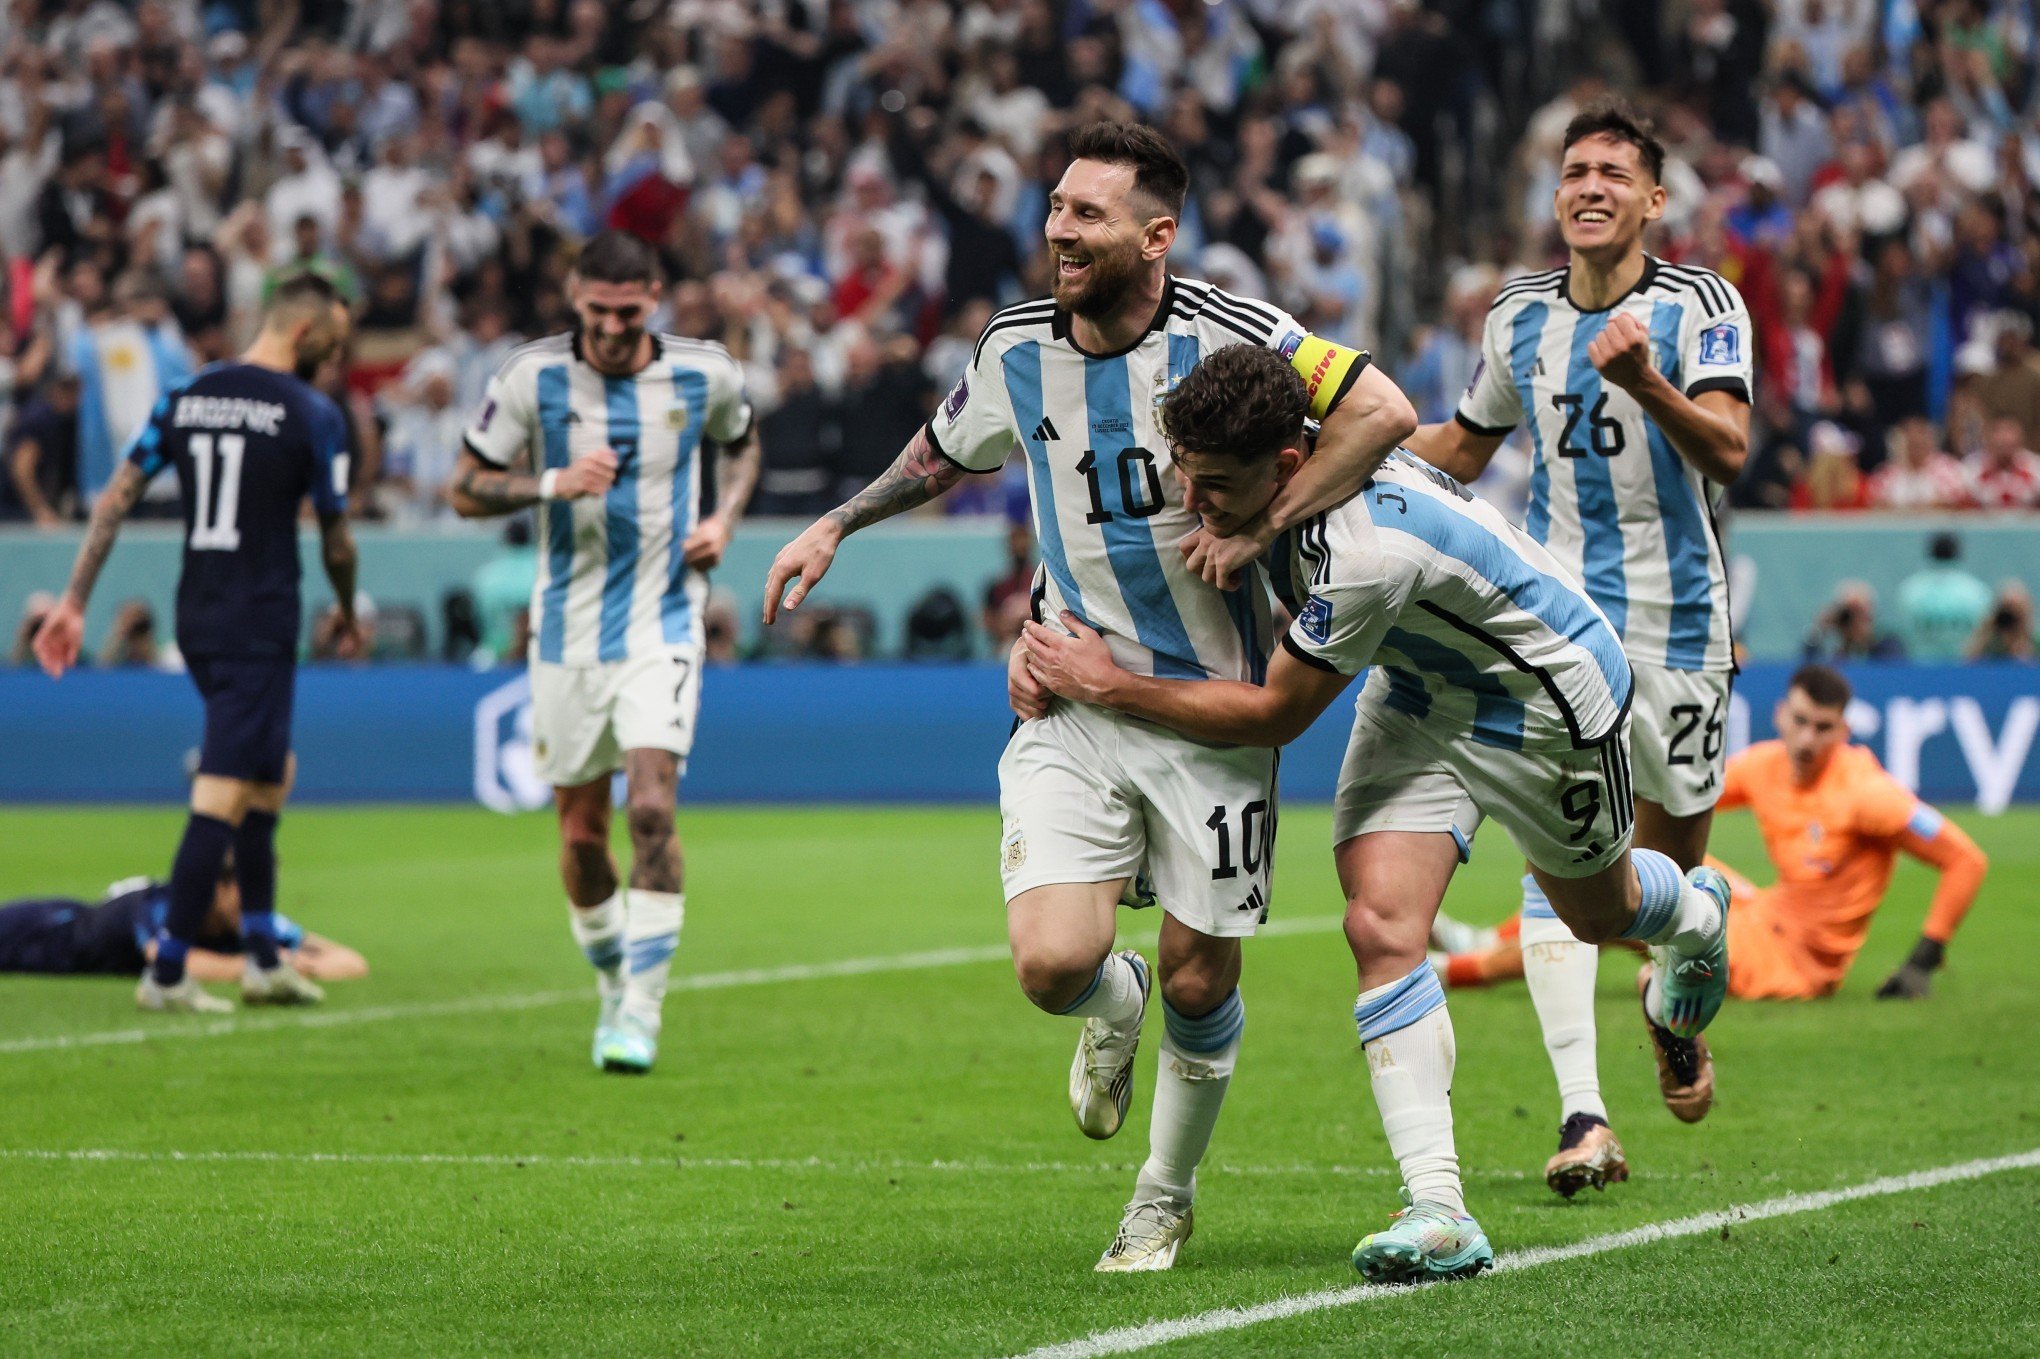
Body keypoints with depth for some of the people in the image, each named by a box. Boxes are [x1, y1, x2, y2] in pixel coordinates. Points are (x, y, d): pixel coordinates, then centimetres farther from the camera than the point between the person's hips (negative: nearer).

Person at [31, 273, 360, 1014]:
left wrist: (74, 601, 7)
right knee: (224, 796, -5)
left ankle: (262, 955, 21)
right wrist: (348, 611, 16)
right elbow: (336, 542, -3)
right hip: (260, 628, -7)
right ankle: (166, 973, -7)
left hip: (195, 619, 7)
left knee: (272, 773, 21)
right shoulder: (310, 412, -9)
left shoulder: (186, 396, 7)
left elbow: (115, 500, 4)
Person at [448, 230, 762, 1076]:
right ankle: (612, 987, 30)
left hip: (663, 625, -1)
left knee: (652, 808, -17)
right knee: (581, 831, 7)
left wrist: (725, 516, 2)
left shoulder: (704, 374, -2)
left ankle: (642, 1011, -12)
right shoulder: (532, 377, -5)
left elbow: (740, 443, 21)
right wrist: (552, 484, -18)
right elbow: (466, 490, -1)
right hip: (568, 632, 1)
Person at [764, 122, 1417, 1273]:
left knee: (1200, 988, 3)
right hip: (1073, 706, 3)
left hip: (1215, 710, -2)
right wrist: (836, 524, 23)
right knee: (1053, 961, -16)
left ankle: (1167, 1199, 30)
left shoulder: (1222, 333, -14)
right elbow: (944, 455, 22)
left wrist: (1261, 529, -22)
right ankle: (1116, 1012, 23)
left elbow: (1383, 411, -18)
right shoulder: (1018, 350, 0)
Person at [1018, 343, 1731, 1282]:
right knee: (1381, 927, -15)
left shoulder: (1368, 549, -42)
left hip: (1551, 706, -6)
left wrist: (1111, 686, -24)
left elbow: (1274, 715, -30)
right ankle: (1438, 1212, -16)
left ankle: (1694, 915, 60)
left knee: (1597, 912, 21)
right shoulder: (1284, 478, -20)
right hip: (1419, 698, 6)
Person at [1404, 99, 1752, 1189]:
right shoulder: (1518, 316, 8)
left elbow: (1728, 451, -20)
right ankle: (1583, 1118, -22)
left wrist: (1646, 383, -37)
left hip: (1676, 625, -2)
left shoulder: (1702, 305, -6)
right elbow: (1464, 446, 23)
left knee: (1669, 861, 9)